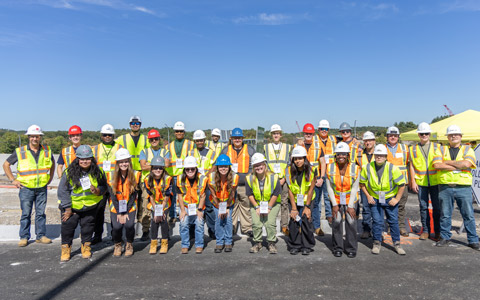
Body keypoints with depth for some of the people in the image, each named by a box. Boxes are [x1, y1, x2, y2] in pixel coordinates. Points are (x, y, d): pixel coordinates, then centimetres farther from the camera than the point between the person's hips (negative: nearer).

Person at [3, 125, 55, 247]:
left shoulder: (47, 150, 5)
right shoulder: (20, 152, -2)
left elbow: (52, 163, 23)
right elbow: (6, 165, 7)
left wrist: (50, 177, 13)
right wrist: (12, 180, 0)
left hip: (42, 188, 2)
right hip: (26, 188, -2)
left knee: (41, 213, 7)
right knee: (26, 214, 2)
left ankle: (41, 236, 16)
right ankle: (24, 237, 13)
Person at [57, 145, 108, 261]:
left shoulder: (97, 172, -10)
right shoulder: (69, 173, -16)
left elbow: (104, 186, 1)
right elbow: (62, 191, -10)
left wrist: (97, 191, -23)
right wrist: (67, 209, -10)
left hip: (91, 205, 2)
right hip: (71, 205, -1)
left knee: (88, 225, 10)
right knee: (68, 225, 2)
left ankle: (86, 246, 28)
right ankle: (66, 247, 23)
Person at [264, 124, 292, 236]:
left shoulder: (287, 147, 11)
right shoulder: (266, 147, 11)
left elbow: (289, 164, 7)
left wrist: (284, 178, -4)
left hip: (284, 180, 0)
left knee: (284, 203, 1)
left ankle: (284, 226, 9)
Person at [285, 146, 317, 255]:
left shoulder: (311, 170, -14)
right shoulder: (289, 171, -12)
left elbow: (311, 190, -10)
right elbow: (290, 190, -10)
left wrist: (307, 207, -11)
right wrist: (294, 208, -12)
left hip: (307, 200, -1)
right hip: (294, 200, 1)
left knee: (306, 220, -8)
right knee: (293, 221, -6)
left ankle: (307, 246, 8)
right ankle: (294, 246, 10)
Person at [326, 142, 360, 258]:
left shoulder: (355, 168, -8)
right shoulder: (330, 168, -7)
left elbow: (354, 188, -6)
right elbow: (329, 187, -3)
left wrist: (351, 206, -9)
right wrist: (334, 204, -7)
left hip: (350, 200, 0)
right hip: (336, 200, 0)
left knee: (351, 222, -6)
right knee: (337, 221, -5)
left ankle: (351, 249, 12)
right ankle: (338, 248, 12)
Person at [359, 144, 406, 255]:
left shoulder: (393, 168, -15)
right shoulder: (367, 168, -10)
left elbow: (402, 184, -6)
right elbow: (362, 183, 4)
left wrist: (397, 199, -6)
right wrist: (368, 196, -1)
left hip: (390, 199, 0)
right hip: (375, 199, 0)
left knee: (393, 221, 6)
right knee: (377, 221, 1)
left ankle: (397, 243, 21)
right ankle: (377, 243, 15)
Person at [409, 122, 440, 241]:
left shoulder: (437, 147, 6)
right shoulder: (413, 149, 7)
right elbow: (412, 166, 6)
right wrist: (413, 182, 0)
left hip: (435, 182, 0)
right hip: (420, 183, 0)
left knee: (437, 207, 3)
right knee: (423, 207, 6)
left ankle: (437, 231, 17)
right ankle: (425, 230, 17)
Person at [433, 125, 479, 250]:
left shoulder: (468, 149, 8)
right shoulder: (441, 149, 9)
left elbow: (467, 163, -13)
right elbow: (437, 165, -9)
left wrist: (448, 162, -8)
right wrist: (457, 167, -11)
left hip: (463, 187, 0)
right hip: (445, 187, 1)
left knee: (469, 215, 5)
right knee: (445, 214, 8)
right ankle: (445, 237, 21)